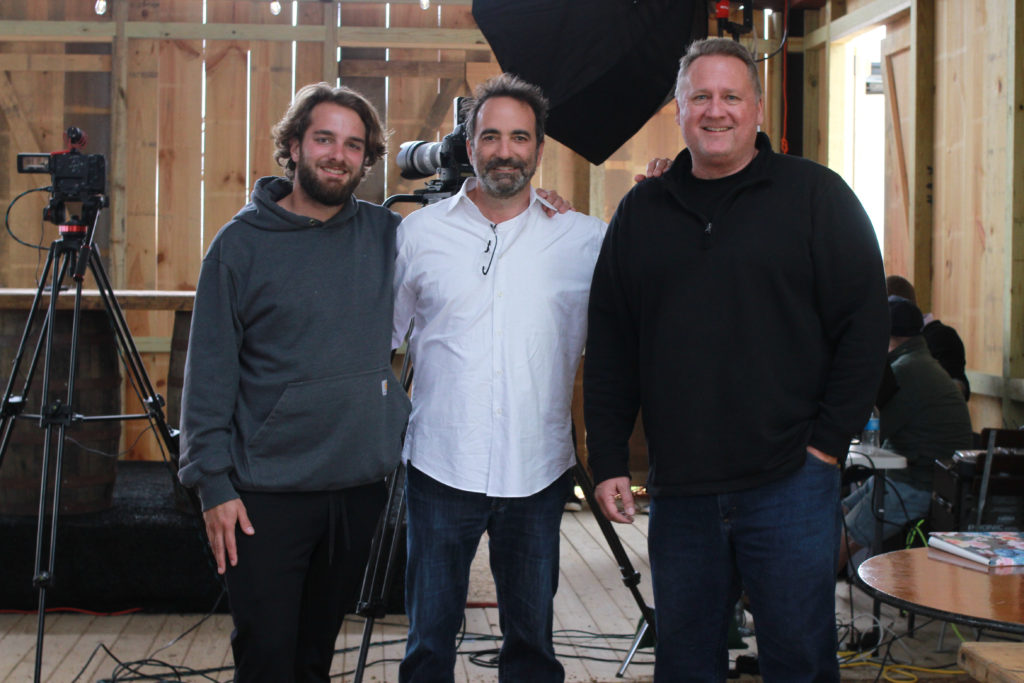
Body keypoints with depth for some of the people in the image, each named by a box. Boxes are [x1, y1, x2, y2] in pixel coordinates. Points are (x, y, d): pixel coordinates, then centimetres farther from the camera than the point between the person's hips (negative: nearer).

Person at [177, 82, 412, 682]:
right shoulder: (243, 242, -5)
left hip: (361, 485, 3)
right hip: (269, 491, -3)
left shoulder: (386, 235, 4)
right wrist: (213, 481, -10)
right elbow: (209, 372, -5)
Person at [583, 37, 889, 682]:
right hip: (678, 489, 3)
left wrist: (829, 440, -7)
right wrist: (608, 461, 6)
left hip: (790, 483, -3)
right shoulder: (642, 212, 11)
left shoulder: (815, 195, 1)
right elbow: (609, 348, 12)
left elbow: (865, 325, -2)